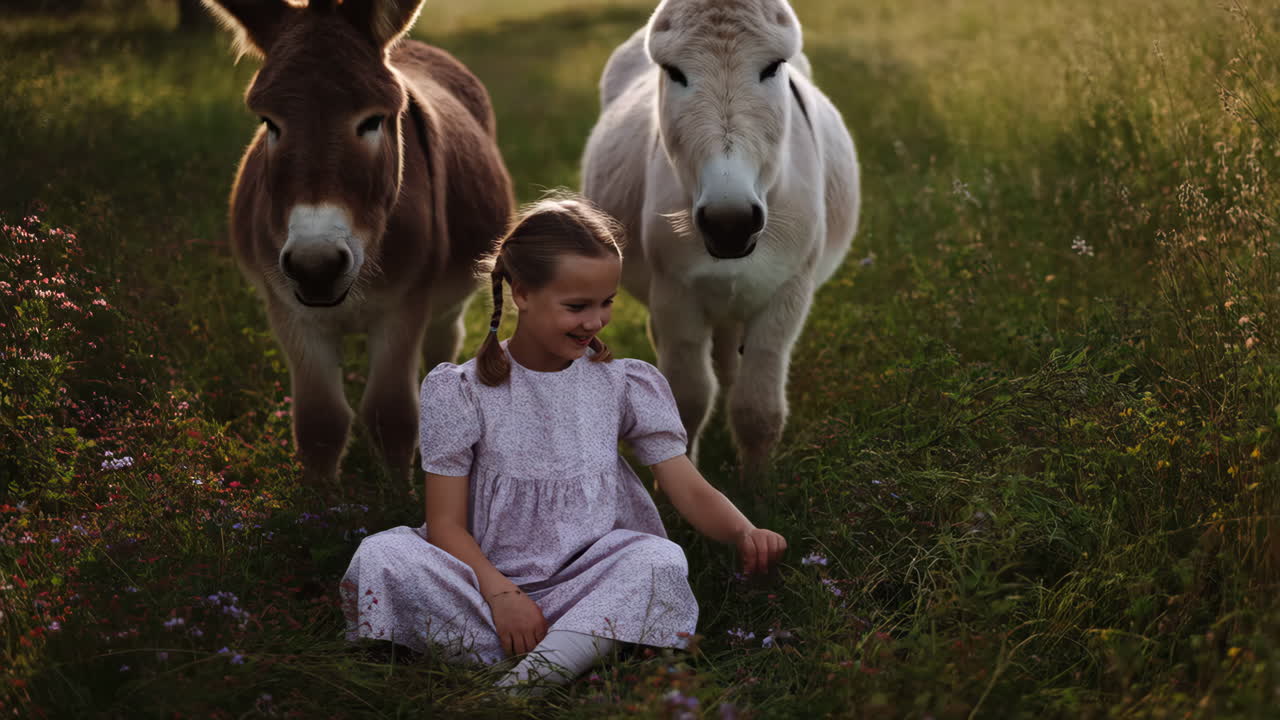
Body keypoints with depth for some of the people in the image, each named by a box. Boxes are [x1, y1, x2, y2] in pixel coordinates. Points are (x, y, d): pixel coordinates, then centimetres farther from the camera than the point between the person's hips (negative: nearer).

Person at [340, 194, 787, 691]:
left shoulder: (626, 385, 7)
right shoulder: (462, 391, 1)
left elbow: (691, 491, 1)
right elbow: (446, 523, -3)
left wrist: (745, 533, -21)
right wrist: (500, 593, -21)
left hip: (591, 587, 1)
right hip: (488, 580, 0)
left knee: (661, 561, -31)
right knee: (380, 555, -28)